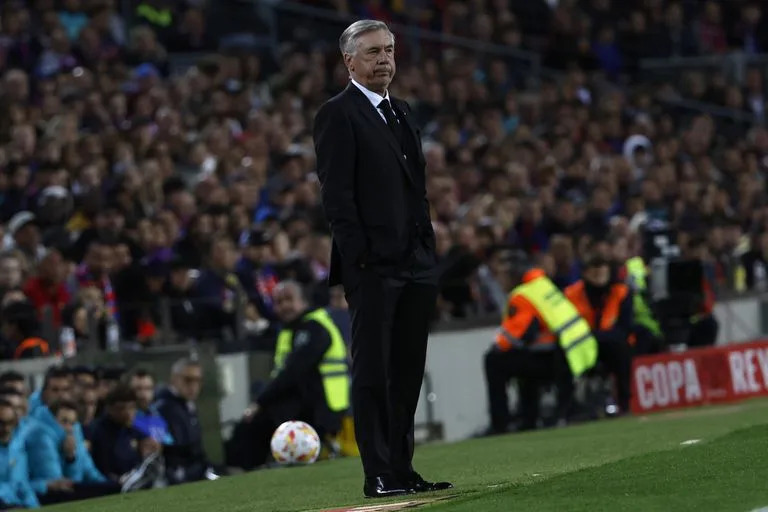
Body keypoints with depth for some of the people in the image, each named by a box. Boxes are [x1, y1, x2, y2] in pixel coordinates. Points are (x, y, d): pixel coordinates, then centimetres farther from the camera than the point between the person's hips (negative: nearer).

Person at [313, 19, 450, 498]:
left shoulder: (402, 112, 19)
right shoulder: (338, 114, -5)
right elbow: (337, 194, -11)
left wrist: (430, 250, 14)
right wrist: (359, 257, -17)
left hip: (416, 264, 7)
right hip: (374, 266, -7)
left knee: (408, 371, 8)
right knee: (373, 371, -4)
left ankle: (401, 469, 13)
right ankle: (379, 474, -3)